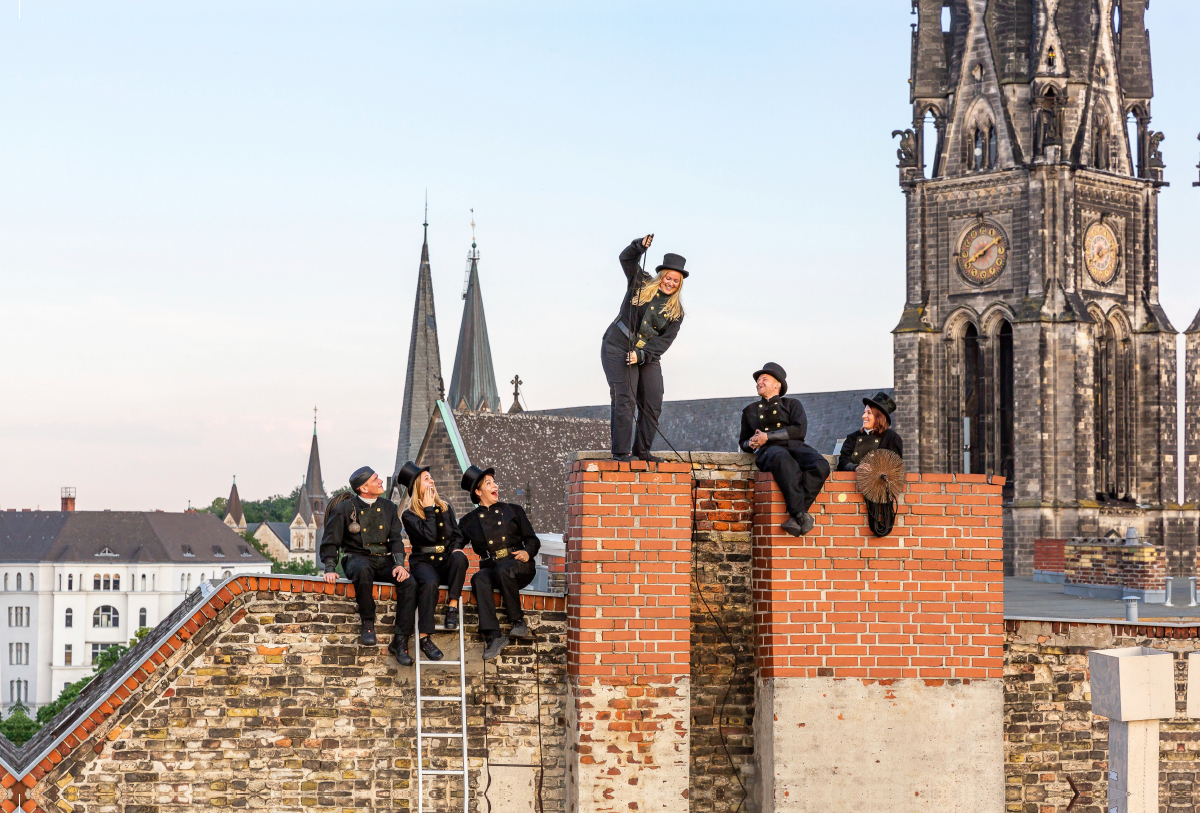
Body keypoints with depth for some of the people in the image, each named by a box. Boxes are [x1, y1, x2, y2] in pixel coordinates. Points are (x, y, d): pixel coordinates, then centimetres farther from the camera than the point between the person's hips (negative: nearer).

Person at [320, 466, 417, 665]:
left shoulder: (388, 507, 12)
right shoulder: (344, 509, 0)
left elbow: (396, 538, 9)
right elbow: (330, 542, 3)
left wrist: (399, 564, -9)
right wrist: (330, 569, -12)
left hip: (383, 560, 4)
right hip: (356, 557, -4)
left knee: (409, 583, -26)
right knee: (363, 570, -43)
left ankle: (400, 641, -21)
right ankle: (368, 624, -27)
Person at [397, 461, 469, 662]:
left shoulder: (445, 508, 18)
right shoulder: (409, 515, 2)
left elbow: (457, 534, 16)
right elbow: (429, 536, -13)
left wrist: (456, 548, -6)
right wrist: (429, 509, -6)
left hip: (446, 562, 4)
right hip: (423, 562, -4)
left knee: (459, 557, -33)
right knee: (429, 583, -38)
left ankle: (452, 608, -28)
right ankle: (425, 637, -36)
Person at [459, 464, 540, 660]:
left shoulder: (513, 511, 20)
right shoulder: (469, 521, 20)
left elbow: (533, 540, 16)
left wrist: (527, 552, -6)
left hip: (518, 566, -1)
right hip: (490, 568, 1)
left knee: (503, 569, -37)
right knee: (479, 579, -35)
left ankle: (518, 621, -25)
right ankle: (494, 636, -42)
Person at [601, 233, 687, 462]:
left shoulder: (676, 312, 7)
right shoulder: (641, 284, 4)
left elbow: (664, 341, -2)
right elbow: (626, 259, -3)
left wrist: (641, 355, -15)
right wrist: (641, 246, -23)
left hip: (648, 357, 4)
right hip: (618, 349, -4)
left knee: (652, 404, 0)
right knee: (625, 399, -13)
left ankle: (642, 451, 11)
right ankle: (621, 452, -15)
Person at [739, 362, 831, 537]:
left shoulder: (792, 404, 25)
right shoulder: (750, 411, 33)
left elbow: (799, 430, 7)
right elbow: (743, 441, 36)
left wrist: (767, 436, -3)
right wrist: (751, 443, 9)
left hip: (795, 446, 1)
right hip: (769, 450, -1)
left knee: (820, 466, -35)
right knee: (784, 460, -43)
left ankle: (795, 516, -40)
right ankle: (800, 514, -48)